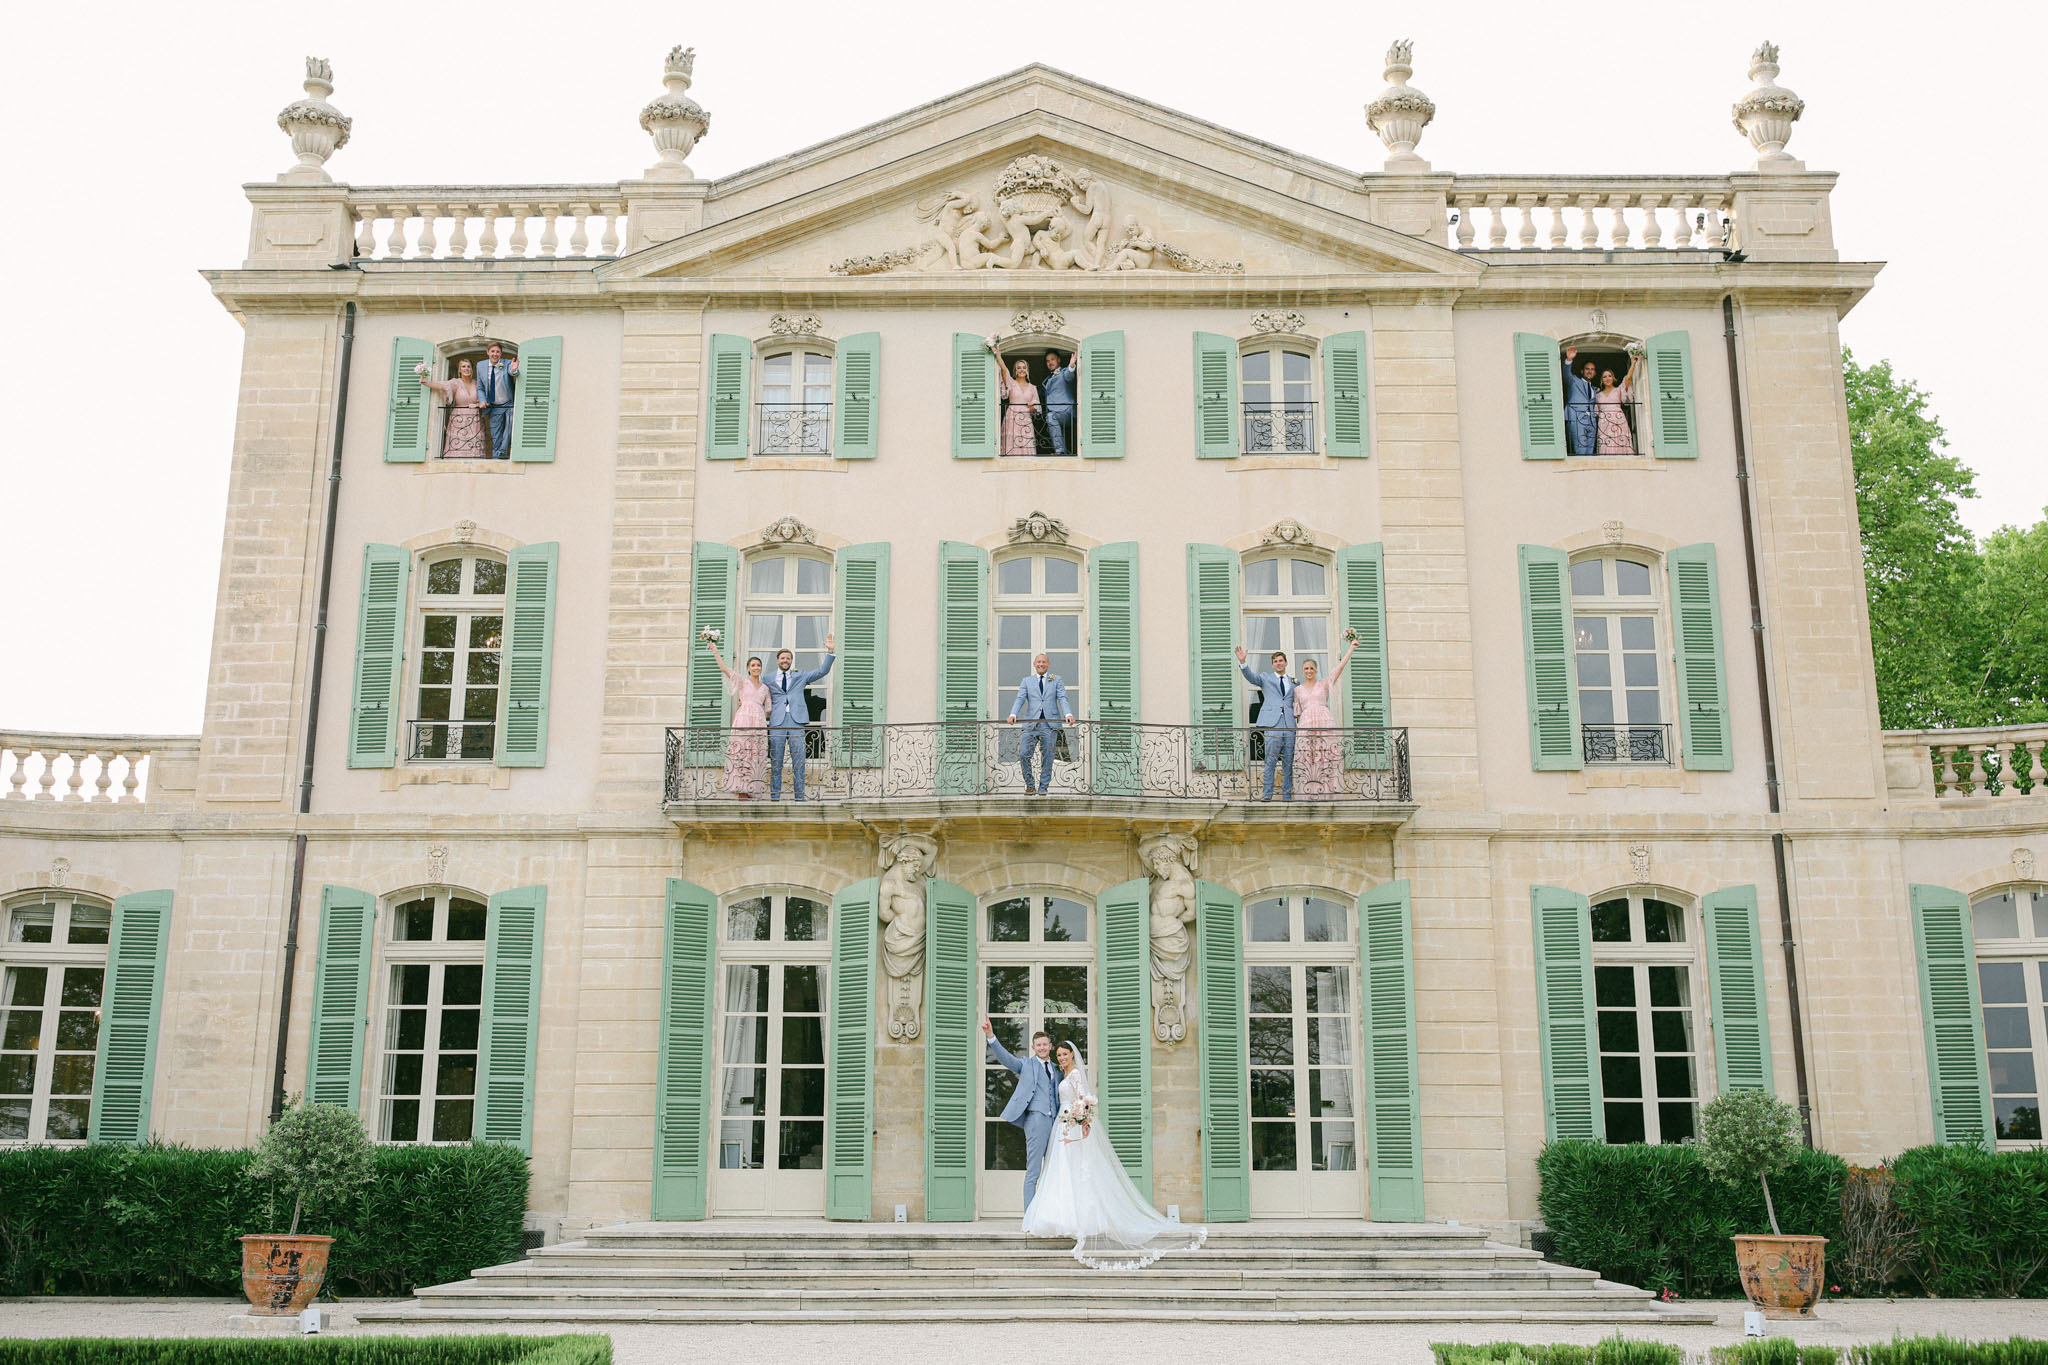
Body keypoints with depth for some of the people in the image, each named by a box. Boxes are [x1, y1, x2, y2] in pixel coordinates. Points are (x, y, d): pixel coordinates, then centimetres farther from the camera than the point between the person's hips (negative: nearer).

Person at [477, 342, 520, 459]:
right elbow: (480, 388, 8)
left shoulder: (507, 364, -9)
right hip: (494, 407, 3)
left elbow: (512, 372, -33)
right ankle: (496, 457, 12)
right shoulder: (481, 366, 1)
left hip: (509, 404, -3)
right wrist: (483, 401, -9)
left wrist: (514, 370, -57)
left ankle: (503, 452, -18)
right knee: (496, 436, 5)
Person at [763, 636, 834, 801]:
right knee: (776, 761, 1)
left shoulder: (801, 676, 16)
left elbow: (823, 670, 11)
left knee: (799, 761, -2)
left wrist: (830, 651, 2)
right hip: (777, 722, -1)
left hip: (796, 721, 1)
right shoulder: (768, 679, 13)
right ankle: (774, 797, 5)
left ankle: (800, 797, 1)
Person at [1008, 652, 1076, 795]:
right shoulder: (1027, 681, 14)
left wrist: (1068, 714, -19)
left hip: (1050, 723, 0)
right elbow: (1020, 699, 3)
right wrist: (1013, 714, -16)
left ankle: (1043, 787, 10)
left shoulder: (1056, 680, 12)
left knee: (1047, 756, 0)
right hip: (1031, 723, 1)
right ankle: (1030, 785, 9)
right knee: (1024, 756, -8)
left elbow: (1062, 699, 0)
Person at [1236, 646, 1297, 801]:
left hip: (1289, 725, 3)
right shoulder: (1266, 678, 13)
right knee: (1270, 761, -8)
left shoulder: (1294, 682, 21)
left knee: (1288, 762, 4)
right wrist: (1242, 662, -20)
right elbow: (1250, 676, -4)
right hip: (1272, 724, -3)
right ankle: (1267, 794, -5)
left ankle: (1287, 795, 9)